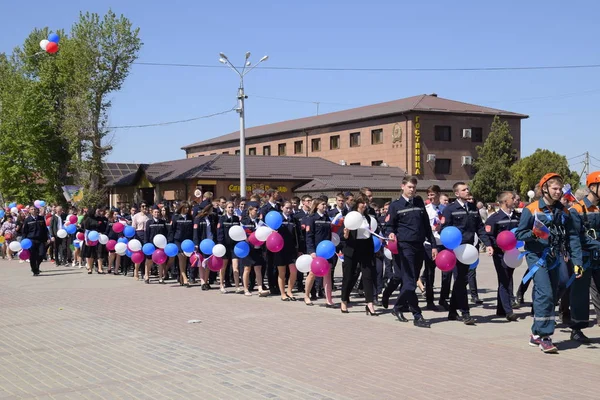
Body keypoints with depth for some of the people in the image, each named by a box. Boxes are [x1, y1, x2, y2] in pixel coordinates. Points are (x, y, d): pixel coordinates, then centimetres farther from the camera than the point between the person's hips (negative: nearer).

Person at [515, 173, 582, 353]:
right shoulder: (531, 209, -6)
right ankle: (544, 336, -14)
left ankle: (536, 335, 21)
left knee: (551, 296, 9)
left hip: (554, 259, 6)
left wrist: (577, 261, -2)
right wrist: (533, 234, -25)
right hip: (537, 257, -6)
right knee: (545, 293, -19)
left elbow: (572, 237, 6)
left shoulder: (563, 212, 9)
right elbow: (519, 234, -4)